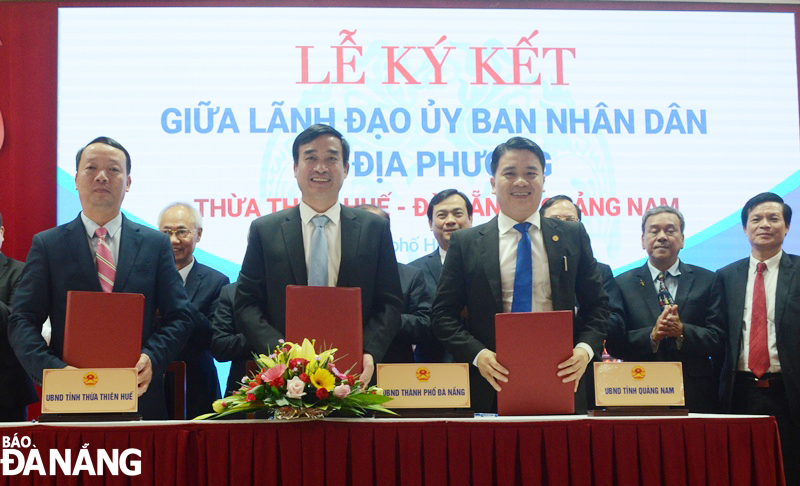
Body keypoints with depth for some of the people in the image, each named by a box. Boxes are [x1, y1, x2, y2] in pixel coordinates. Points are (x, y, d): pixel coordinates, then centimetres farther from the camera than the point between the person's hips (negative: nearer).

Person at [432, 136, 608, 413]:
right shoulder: (465, 243, 6)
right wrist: (478, 354, -12)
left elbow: (596, 304, 10)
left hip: (560, 382, 1)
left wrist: (585, 349, -8)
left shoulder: (573, 236, 10)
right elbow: (444, 313, 4)